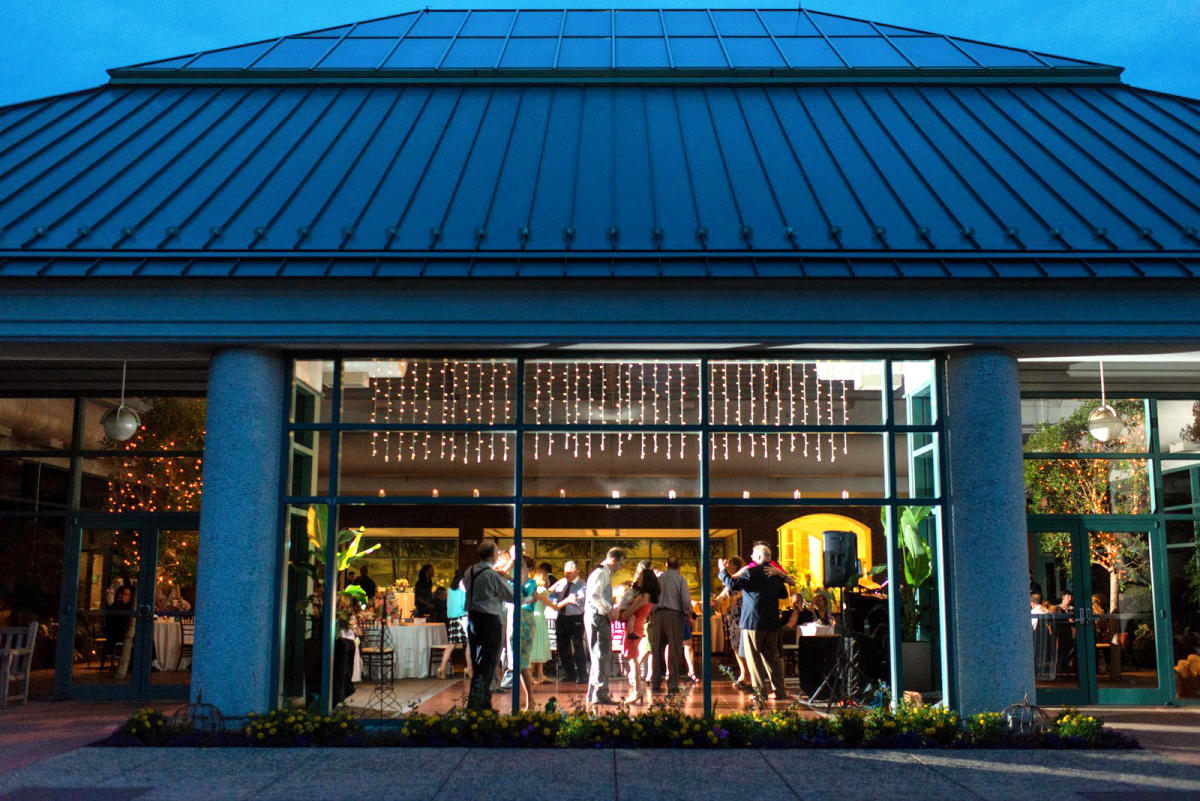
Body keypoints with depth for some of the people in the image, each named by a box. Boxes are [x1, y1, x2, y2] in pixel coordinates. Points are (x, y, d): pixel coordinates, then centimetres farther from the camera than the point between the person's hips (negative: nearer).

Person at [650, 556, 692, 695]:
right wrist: (689, 613, 8)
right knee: (674, 651, 1)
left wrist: (651, 615, 14)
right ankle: (672, 684, -3)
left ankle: (655, 684, 9)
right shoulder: (680, 579, 0)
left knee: (657, 650, 8)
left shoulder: (658, 578, 8)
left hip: (658, 614, 3)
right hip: (674, 615, -3)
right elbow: (686, 600, -6)